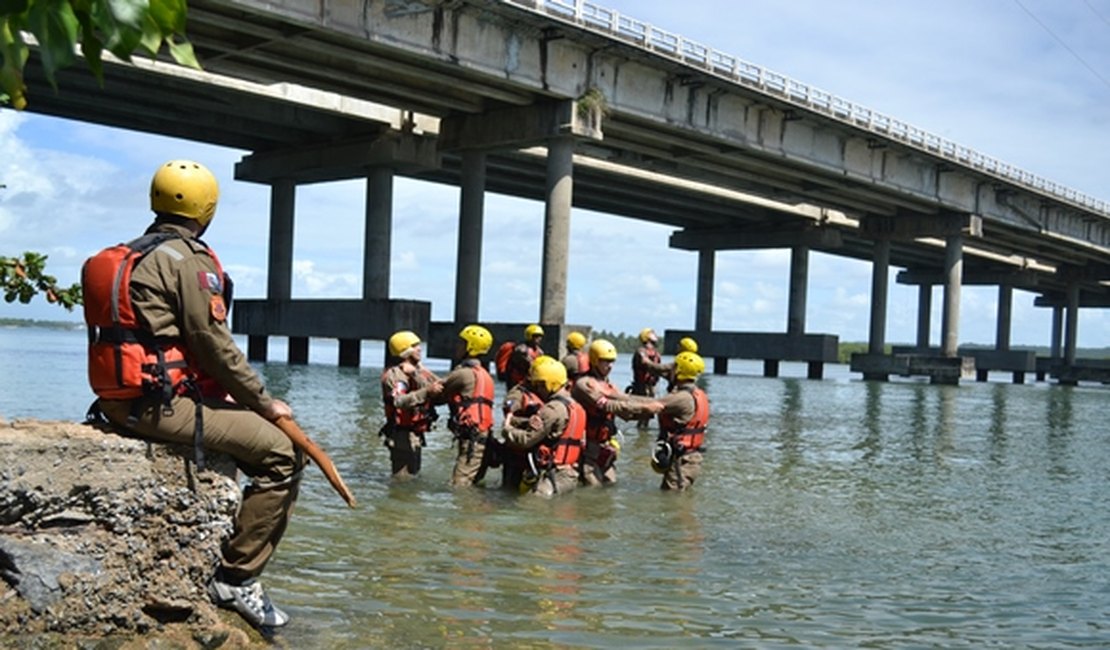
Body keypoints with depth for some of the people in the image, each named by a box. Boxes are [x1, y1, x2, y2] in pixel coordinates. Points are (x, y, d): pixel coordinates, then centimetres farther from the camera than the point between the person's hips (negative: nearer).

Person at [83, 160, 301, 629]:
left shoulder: (131, 256, 17)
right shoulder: (188, 258, -11)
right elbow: (212, 343, -15)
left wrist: (228, 394, 18)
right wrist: (264, 402, -5)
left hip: (125, 398, 10)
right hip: (162, 405, -10)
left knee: (255, 433, 22)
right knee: (281, 454, -10)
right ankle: (237, 578, -8)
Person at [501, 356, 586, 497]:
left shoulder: (553, 409, -13)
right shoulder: (574, 406, 18)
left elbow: (527, 439, -14)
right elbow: (541, 424, 23)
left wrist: (507, 430, 4)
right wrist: (514, 421, 14)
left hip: (555, 475, -10)